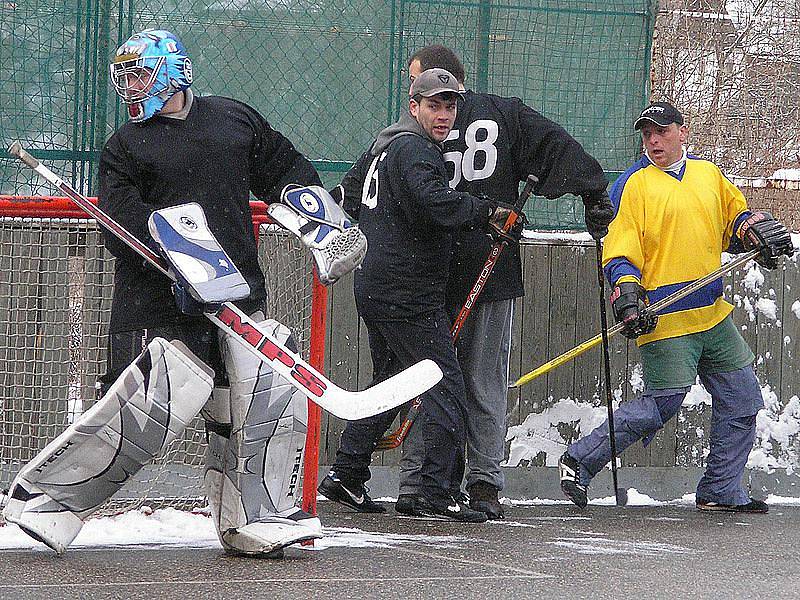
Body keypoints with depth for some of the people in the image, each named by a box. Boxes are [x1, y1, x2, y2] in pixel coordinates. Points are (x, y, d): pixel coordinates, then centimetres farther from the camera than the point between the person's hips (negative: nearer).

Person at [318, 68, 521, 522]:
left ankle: (346, 476, 21)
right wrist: (489, 212, -25)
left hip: (375, 291, 10)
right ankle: (437, 493, -10)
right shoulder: (414, 149, -15)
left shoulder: (386, 144, 17)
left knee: (388, 383, 20)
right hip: (409, 296, -10)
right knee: (447, 387, -8)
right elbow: (434, 201, -33)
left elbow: (350, 192, 31)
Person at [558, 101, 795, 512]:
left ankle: (720, 491, 16)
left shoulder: (708, 174, 14)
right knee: (663, 403, -13)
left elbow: (735, 216, 27)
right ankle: (579, 462, -3)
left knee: (741, 399, 6)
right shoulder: (632, 185, -2)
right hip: (664, 321, -6)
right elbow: (619, 251, -7)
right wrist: (628, 296, -21)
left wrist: (757, 231, 5)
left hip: (713, 317, 6)